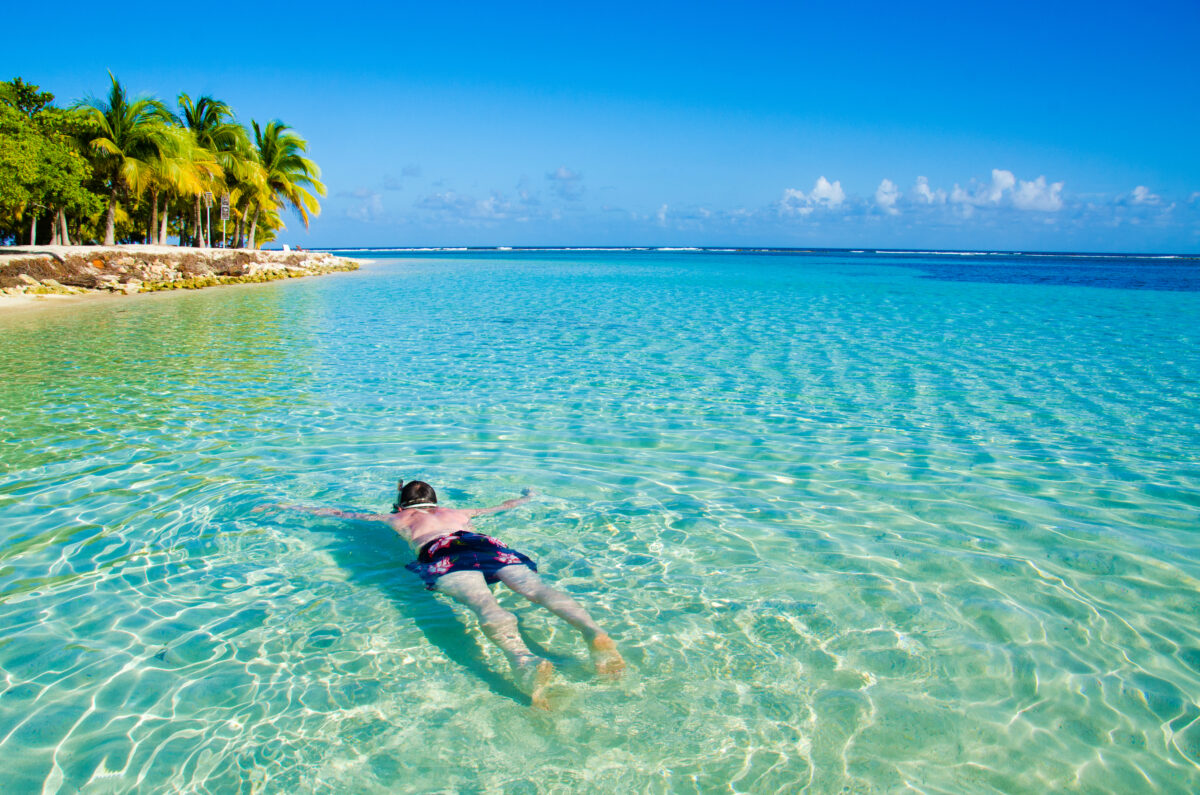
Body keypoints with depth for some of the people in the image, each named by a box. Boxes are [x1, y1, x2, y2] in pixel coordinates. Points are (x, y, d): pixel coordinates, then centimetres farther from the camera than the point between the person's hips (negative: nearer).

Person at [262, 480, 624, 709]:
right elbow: (503, 506, 58)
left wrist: (294, 508, 61)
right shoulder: (459, 512, 43)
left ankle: (521, 657, -58)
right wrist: (525, 498, 79)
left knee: (481, 599, -29)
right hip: (487, 542, 3)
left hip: (441, 551, -3)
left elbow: (341, 513, 47)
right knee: (534, 585, -18)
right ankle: (592, 631, -46)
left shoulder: (398, 518, 37)